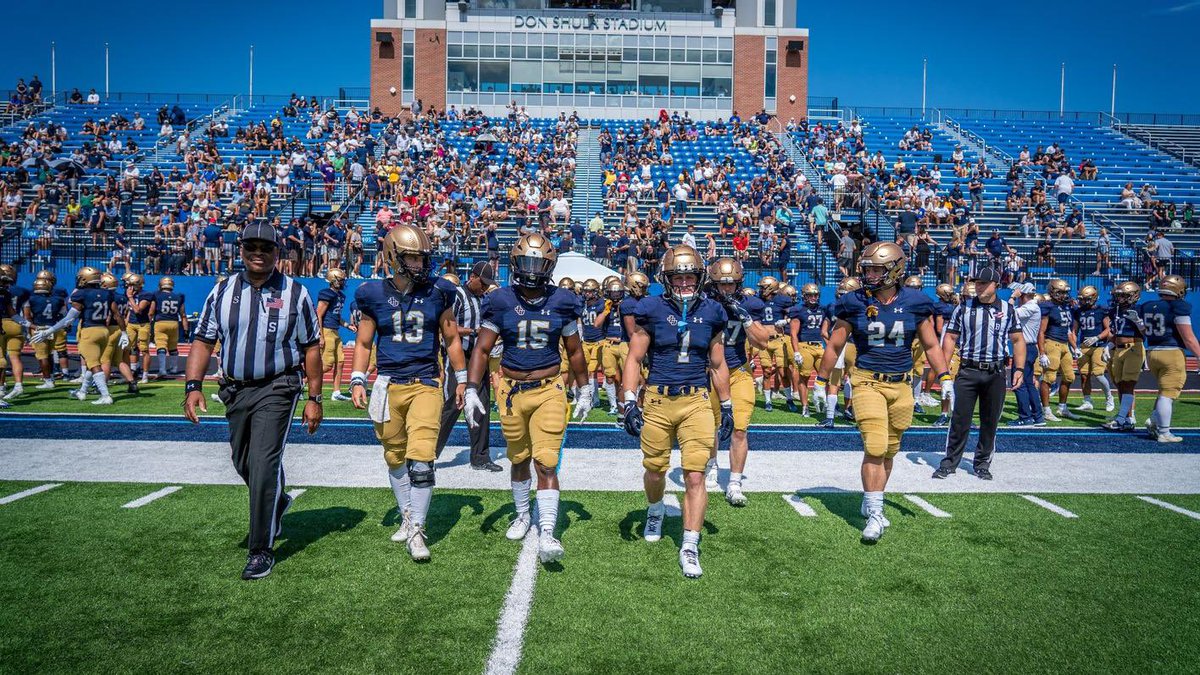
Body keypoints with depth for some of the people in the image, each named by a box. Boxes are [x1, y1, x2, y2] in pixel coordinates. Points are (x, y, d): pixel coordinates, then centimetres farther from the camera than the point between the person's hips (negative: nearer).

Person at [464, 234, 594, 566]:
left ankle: (547, 534, -7)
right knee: (519, 460, 17)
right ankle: (522, 516, 38)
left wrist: (584, 390, 14)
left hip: (549, 390, -1)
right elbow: (482, 349, -1)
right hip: (511, 390, 1)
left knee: (546, 463, -9)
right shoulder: (501, 301, -3)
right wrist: (471, 391, -10)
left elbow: (574, 351, 10)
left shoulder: (562, 302, -1)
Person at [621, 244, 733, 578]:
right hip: (657, 400, 0)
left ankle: (690, 547, 4)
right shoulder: (652, 310, -3)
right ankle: (655, 513, 47)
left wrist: (727, 408, 14)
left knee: (695, 476, -7)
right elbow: (634, 359, 0)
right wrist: (630, 403, -9)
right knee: (655, 471, 15)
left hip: (696, 402, 1)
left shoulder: (711, 313, 4)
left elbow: (718, 365, 13)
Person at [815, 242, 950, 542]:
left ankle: (871, 504, 27)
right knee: (875, 447, -13)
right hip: (868, 382, -2)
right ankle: (875, 513, -3)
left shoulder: (914, 303, 0)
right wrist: (820, 381, 7)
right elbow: (834, 346, 5)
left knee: (889, 450, 11)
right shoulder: (855, 303, -4)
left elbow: (931, 345, 11)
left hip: (901, 385, 3)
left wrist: (945, 379, 4)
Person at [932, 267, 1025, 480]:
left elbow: (1018, 340, 9)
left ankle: (982, 464, 21)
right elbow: (950, 338, 4)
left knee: (990, 422, 8)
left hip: (996, 373, 1)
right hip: (968, 371, -1)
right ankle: (950, 462, 10)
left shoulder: (1008, 310, 6)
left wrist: (1019, 369, -1)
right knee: (960, 420, 0)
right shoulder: (963, 309, 4)